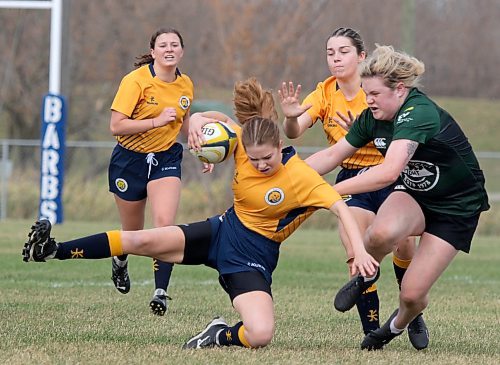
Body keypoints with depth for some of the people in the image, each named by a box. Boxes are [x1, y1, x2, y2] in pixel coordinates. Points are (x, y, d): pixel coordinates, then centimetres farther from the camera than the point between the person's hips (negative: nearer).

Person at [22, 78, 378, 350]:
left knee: (260, 335, -28)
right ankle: (53, 251, 0)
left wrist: (360, 250, -39)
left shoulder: (301, 177, -24)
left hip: (254, 257, -4)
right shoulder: (242, 142, -10)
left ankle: (221, 335, 5)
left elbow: (341, 207, -28)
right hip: (223, 230, 4)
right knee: (141, 240, -10)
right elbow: (201, 120, 2)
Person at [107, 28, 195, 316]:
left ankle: (161, 291, -19)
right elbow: (116, 126, -22)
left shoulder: (186, 85, 2)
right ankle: (120, 262, 47)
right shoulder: (136, 81, -16)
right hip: (130, 159, -2)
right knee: (133, 232, 11)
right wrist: (156, 121, -26)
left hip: (166, 159, 2)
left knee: (165, 224, -21)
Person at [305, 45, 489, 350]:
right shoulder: (373, 117, -9)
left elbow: (388, 172, -45)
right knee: (381, 233, -33)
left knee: (412, 293, -10)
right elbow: (332, 155, 3)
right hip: (414, 194, 5)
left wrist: (330, 191, -41)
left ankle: (399, 325, 27)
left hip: (457, 208, -5)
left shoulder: (419, 114, -33)